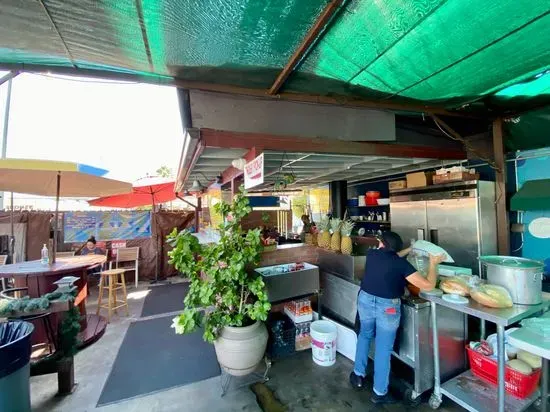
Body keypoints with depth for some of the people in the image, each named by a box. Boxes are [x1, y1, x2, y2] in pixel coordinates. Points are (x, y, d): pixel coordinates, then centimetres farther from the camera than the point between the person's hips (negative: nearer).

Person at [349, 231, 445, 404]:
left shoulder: (372, 254, -2)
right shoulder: (401, 264, -12)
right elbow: (428, 285, -11)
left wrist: (409, 249, 25)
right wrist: (433, 263, 2)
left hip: (365, 300, 4)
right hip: (387, 307, -3)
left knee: (364, 335, 27)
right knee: (384, 348, 13)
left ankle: (358, 375, 40)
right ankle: (380, 392, 29)